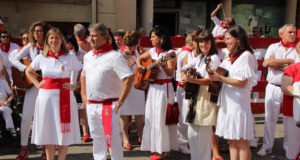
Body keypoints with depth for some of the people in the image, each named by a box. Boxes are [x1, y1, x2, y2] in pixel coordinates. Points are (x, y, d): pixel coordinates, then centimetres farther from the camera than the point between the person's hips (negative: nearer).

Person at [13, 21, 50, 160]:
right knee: (26, 116, -1)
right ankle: (24, 148, 11)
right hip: (32, 84, 2)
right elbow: (14, 60, 1)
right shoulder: (30, 46, 5)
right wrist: (26, 69, -13)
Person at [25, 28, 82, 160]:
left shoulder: (70, 58, -2)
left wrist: (74, 87, -5)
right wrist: (37, 84, 8)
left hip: (64, 97, -2)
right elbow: (28, 71, 20)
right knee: (47, 132, 6)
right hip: (46, 97, 2)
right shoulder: (42, 58, 5)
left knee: (64, 132, 0)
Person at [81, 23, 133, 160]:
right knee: (96, 138, 17)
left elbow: (129, 78, -19)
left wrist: (120, 101, -19)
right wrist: (84, 94, 16)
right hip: (91, 105, 7)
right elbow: (83, 75, 27)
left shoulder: (114, 56, -13)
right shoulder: (88, 56, 10)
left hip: (108, 105, -7)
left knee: (112, 138, -2)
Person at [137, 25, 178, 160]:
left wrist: (163, 65, -32)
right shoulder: (152, 51, 10)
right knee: (151, 117, 10)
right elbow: (139, 58, 25)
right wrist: (139, 66, 5)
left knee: (161, 118, -5)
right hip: (152, 87, 7)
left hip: (164, 88, -7)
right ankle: (155, 147, 21)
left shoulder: (169, 53, -9)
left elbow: (171, 73, -15)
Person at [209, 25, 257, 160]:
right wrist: (214, 74, 1)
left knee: (241, 142, -3)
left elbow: (242, 82, -14)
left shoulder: (246, 56, -8)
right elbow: (223, 75, 20)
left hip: (239, 103, -8)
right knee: (231, 141, 10)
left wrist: (220, 78, -14)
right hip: (227, 103, 8)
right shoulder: (229, 58, 16)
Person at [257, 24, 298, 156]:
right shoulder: (273, 47, 7)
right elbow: (266, 62, -11)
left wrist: (278, 66, -8)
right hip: (273, 87, 0)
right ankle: (267, 147, 17)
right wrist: (288, 61, -8)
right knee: (270, 118, 6)